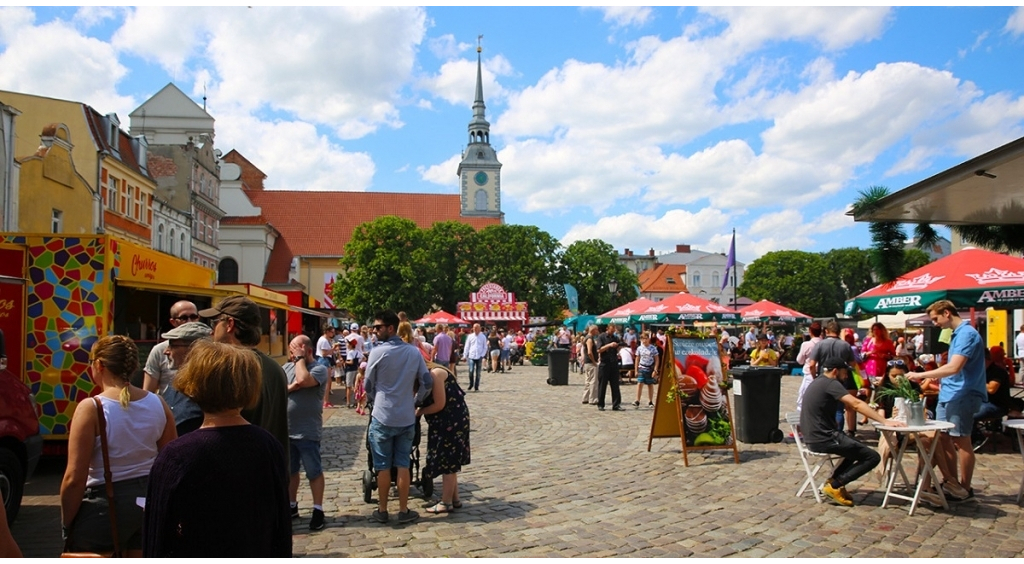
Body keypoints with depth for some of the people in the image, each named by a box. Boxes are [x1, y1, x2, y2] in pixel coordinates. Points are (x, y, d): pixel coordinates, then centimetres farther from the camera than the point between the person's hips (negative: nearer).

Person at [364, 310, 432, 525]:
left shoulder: (377, 352, -11)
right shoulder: (414, 352, 0)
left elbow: (368, 386, -2)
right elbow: (427, 383, 1)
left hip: (383, 417, -3)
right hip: (407, 418, 3)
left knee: (383, 466, 7)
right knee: (402, 465, 10)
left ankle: (382, 511, 17)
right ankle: (404, 511, 13)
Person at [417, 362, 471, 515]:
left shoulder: (435, 374, -19)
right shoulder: (427, 376, 11)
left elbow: (439, 404, -21)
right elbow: (426, 400, 10)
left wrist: (419, 412, -10)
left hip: (453, 420, -10)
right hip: (446, 421, 10)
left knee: (447, 462, -2)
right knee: (449, 462, 15)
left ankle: (446, 502, 6)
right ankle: (454, 499, 23)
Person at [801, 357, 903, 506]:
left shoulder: (817, 383, 17)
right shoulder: (830, 383, -13)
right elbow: (856, 404, -23)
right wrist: (884, 421, -25)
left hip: (813, 438, 10)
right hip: (824, 439, -10)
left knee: (858, 448, 29)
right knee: (873, 457, -5)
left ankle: (834, 480, 15)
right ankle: (834, 485, -5)